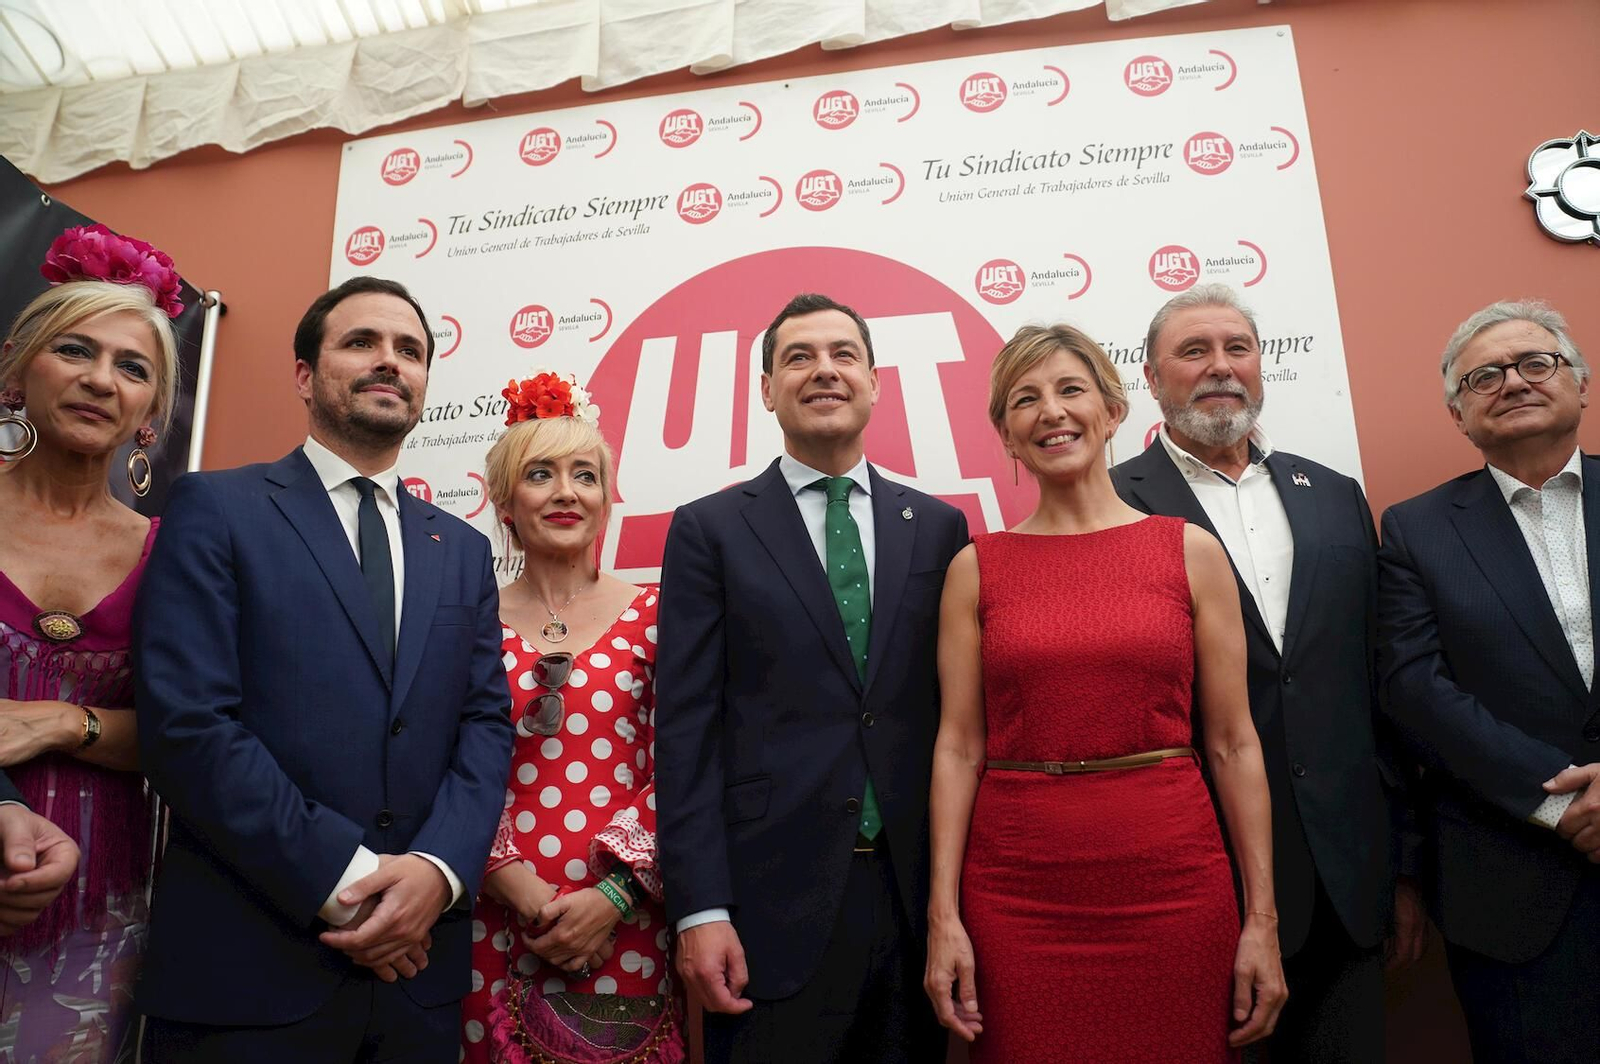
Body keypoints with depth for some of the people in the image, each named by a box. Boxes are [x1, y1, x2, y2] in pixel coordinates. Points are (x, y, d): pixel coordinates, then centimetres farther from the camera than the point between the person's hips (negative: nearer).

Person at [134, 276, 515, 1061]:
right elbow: (186, 724, -12)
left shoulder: (462, 550, 12)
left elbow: (487, 724, 5)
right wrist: (345, 881, -16)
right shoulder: (216, 509, -2)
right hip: (246, 965, -4)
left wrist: (438, 868, -12)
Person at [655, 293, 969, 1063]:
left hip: (918, 895, 3)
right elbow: (687, 729, -4)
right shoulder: (710, 530, 0)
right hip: (774, 903, -2)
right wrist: (700, 911, -9)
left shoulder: (938, 527, 7)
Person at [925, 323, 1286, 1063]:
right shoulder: (977, 568, 2)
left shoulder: (1191, 551, 2)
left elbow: (1233, 744, 2)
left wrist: (1262, 919, 0)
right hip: (1017, 891, 0)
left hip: (1170, 882, 0)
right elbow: (959, 747, 0)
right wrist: (943, 917, -4)